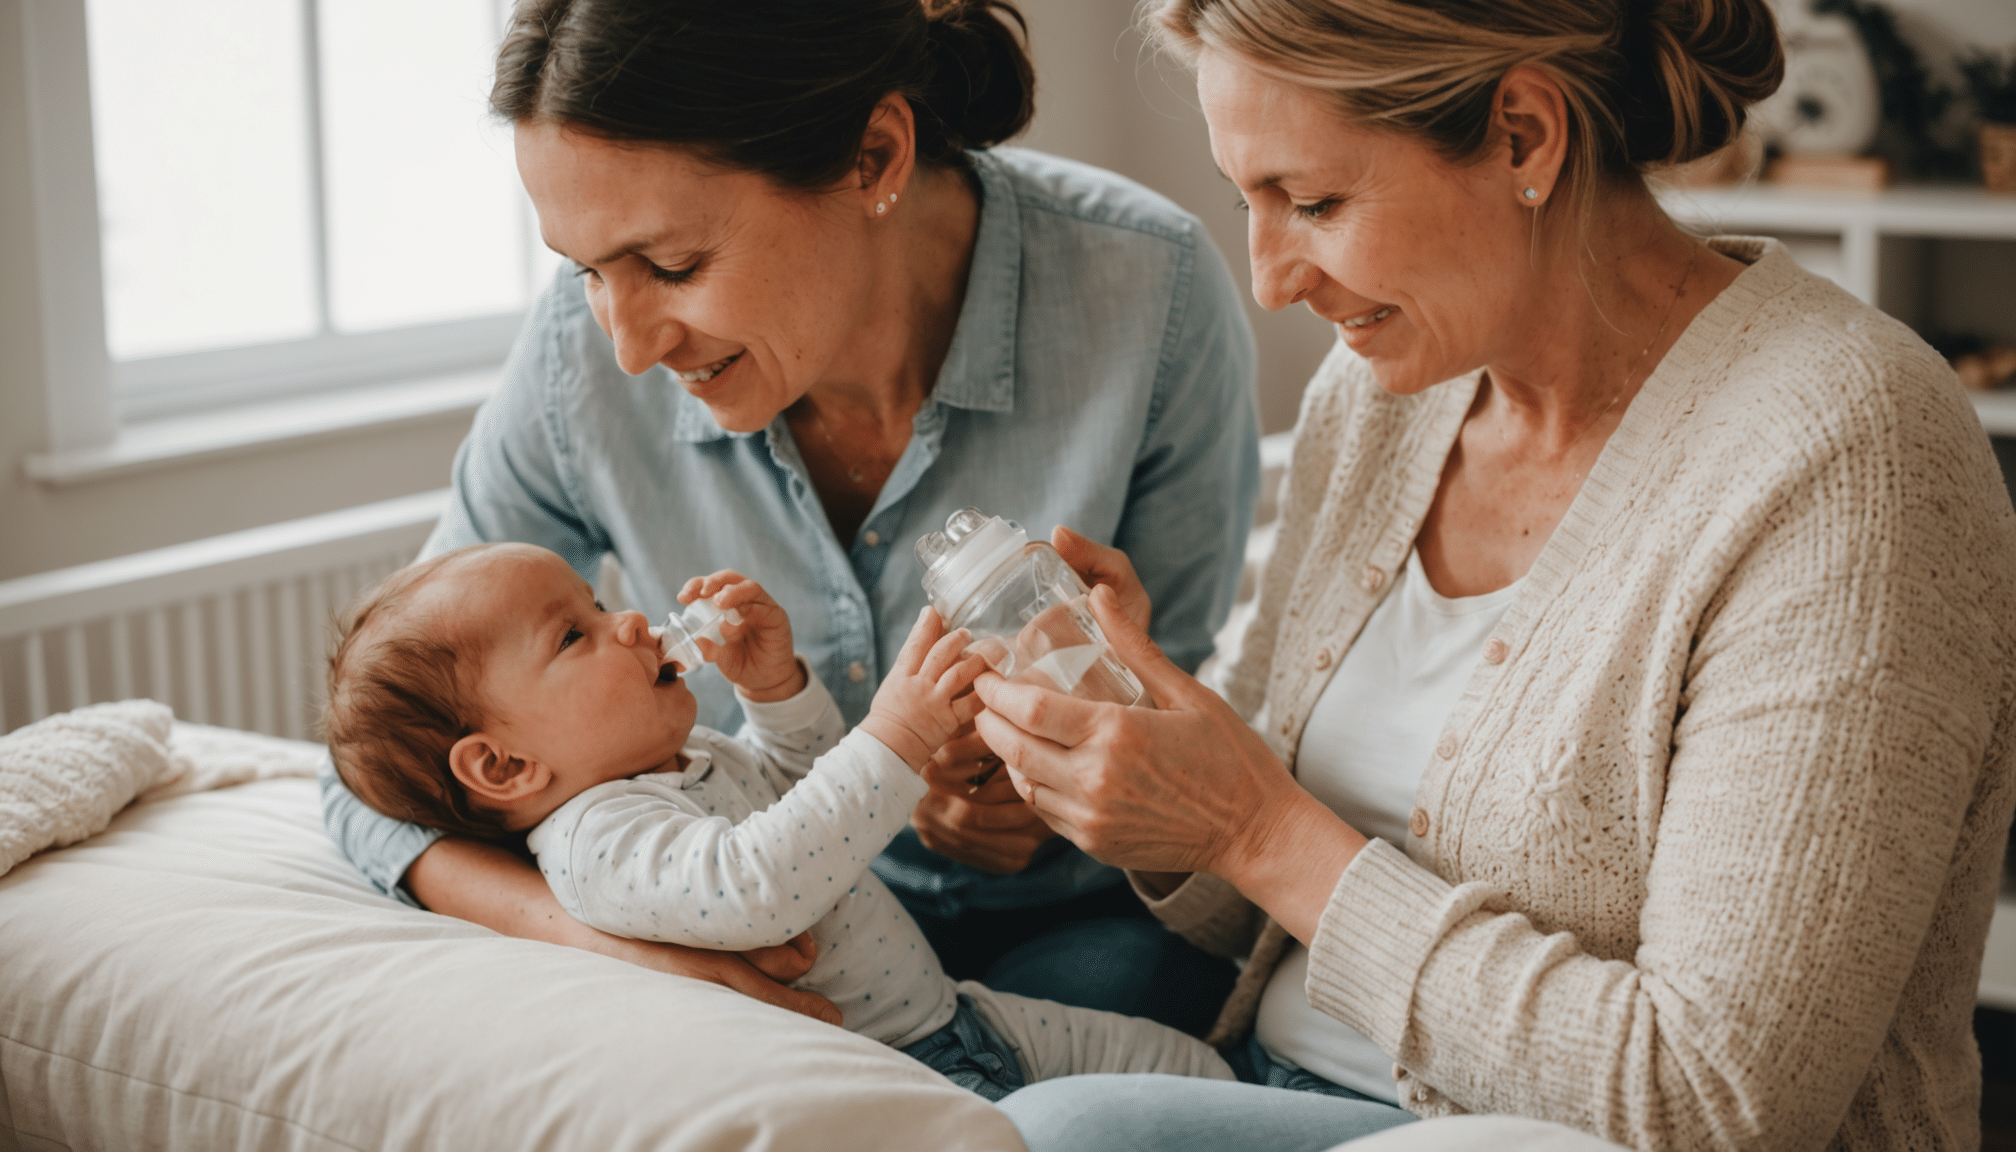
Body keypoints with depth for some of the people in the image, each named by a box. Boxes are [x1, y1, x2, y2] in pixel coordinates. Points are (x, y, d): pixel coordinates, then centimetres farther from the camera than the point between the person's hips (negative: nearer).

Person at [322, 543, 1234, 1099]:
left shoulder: (681, 761, 11)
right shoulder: (598, 841, -20)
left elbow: (798, 780, 29)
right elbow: (756, 885, -37)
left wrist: (776, 682, 8)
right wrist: (894, 738, -38)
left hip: (947, 1017, 10)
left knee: (1186, 1066, 8)